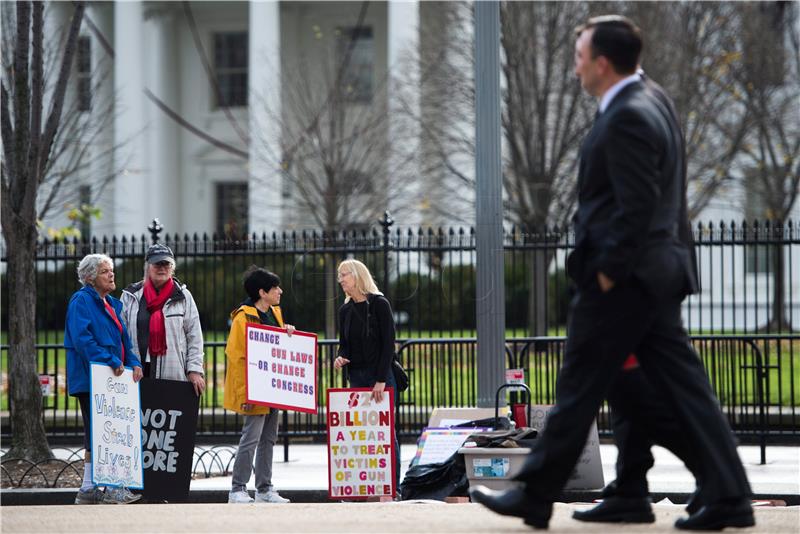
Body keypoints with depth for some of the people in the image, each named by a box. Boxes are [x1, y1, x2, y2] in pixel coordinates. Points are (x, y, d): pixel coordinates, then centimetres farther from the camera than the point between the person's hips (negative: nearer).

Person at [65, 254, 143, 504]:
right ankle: (112, 489, -11)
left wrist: (133, 362, 3)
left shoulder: (112, 304, 20)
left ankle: (88, 489, 13)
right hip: (91, 378, -9)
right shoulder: (81, 301, -8)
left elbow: (123, 339, 22)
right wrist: (110, 361, -22)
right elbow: (82, 339, -19)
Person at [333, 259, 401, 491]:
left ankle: (393, 487, -1)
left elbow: (388, 343, -10)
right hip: (356, 378, 5)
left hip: (381, 378, -5)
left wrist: (381, 380, -16)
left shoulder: (379, 304, -6)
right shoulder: (345, 310, 12)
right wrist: (340, 357, -5)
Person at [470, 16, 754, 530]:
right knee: (683, 386, 7)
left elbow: (637, 206, -22)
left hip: (623, 278, -10)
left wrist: (608, 271, -15)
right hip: (660, 272, 10)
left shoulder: (627, 119, -17)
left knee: (579, 390, 1)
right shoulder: (650, 103, 14)